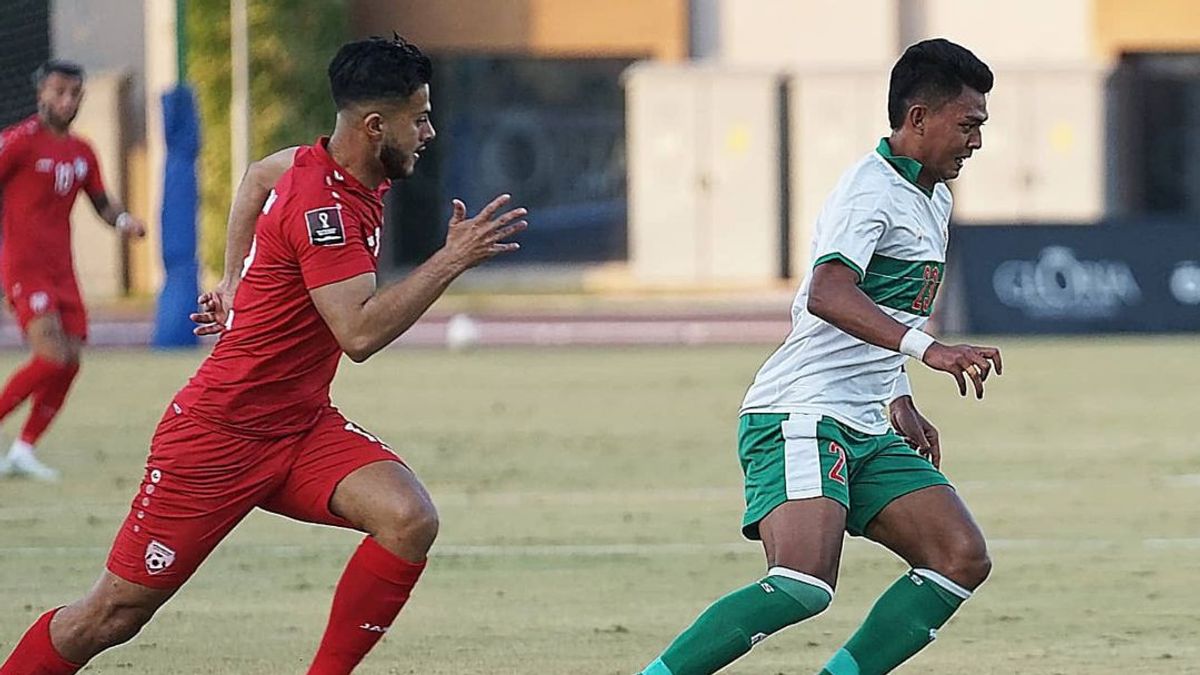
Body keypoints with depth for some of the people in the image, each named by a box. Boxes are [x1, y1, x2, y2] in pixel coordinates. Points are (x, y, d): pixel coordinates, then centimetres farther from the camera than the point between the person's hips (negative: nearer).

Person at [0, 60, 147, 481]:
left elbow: (102, 203, 24)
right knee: (52, 358, -19)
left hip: (62, 271, 7)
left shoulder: (81, 153, 14)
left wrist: (123, 220, 3)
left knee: (70, 363, 1)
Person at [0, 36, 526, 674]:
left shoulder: (322, 163, 4)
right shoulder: (322, 206, -24)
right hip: (219, 436, -8)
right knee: (114, 615, -1)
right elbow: (360, 332, -32)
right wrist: (452, 259, -27)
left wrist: (240, 280, 27)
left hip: (302, 429, 8)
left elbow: (259, 176, 27)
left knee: (410, 518, -20)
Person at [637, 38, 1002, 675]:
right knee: (803, 586, -26)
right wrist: (926, 348, -41)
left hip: (866, 431, 10)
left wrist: (900, 403, 28)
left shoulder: (932, 202, 19)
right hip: (799, 414, -10)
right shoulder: (871, 189, -12)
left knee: (962, 558, -4)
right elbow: (828, 294, -30)